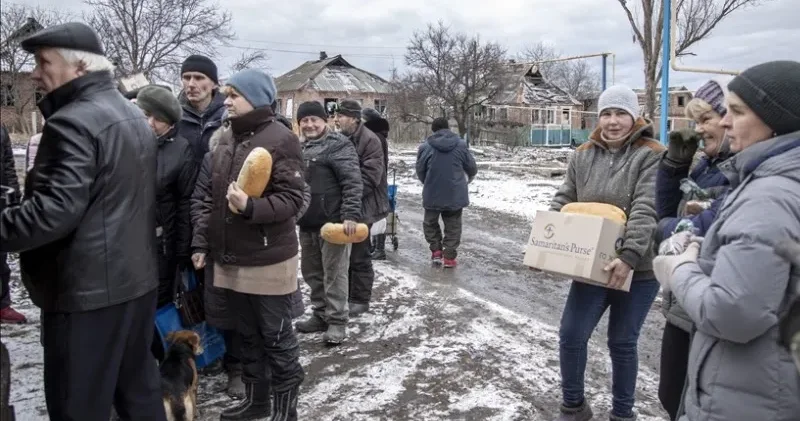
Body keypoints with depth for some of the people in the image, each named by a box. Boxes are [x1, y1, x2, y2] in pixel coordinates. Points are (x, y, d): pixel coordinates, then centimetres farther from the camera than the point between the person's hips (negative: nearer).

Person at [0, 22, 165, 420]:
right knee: (139, 385, 19)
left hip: (88, 288, -9)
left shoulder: (73, 122, -17)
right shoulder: (134, 116, 13)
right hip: (138, 277, 9)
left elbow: (54, 209, -26)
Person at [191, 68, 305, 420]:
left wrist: (250, 207, -30)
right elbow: (212, 198, 15)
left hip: (268, 261, -7)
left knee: (276, 337, 6)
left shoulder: (281, 139, -11)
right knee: (247, 335, 18)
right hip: (230, 259, 7)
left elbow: (291, 200, -16)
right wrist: (202, 242, 13)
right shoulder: (225, 139, 10)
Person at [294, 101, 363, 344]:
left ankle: (337, 321, 9)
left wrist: (350, 215, -25)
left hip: (333, 222, -8)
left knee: (333, 274, -2)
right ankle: (320, 315, 30)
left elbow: (352, 182, -17)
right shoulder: (300, 148, 16)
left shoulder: (338, 145, -8)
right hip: (307, 223, 8)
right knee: (311, 272, 16)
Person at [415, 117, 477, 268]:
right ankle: (449, 257, 12)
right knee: (453, 226, 13)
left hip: (433, 194, -1)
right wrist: (467, 180, 29)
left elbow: (420, 171, 2)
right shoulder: (461, 145, -2)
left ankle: (436, 250, 16)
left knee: (430, 222, 21)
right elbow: (472, 168, 6)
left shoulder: (425, 147, -6)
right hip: (455, 194, 1)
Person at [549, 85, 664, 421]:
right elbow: (562, 202, 6)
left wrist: (629, 257, -31)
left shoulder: (651, 156, -9)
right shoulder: (583, 156, 6)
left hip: (638, 270, -4)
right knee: (570, 336, 3)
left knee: (623, 343, 9)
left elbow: (646, 212, -20)